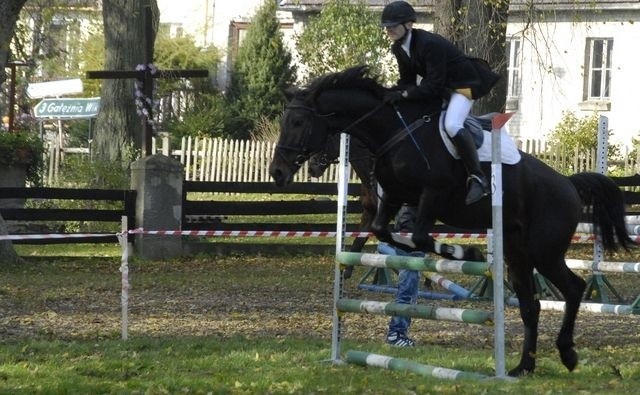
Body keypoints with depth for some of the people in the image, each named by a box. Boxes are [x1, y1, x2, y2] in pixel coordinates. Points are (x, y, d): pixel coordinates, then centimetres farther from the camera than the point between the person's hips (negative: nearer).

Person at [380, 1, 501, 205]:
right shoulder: (399, 48, -2)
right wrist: (393, 92, -17)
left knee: (451, 125, -33)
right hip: (438, 87, 10)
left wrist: (404, 94, -37)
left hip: (462, 85, -10)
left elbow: (434, 85, -33)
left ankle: (477, 178, -25)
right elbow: (407, 81, 3)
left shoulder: (429, 44, -30)